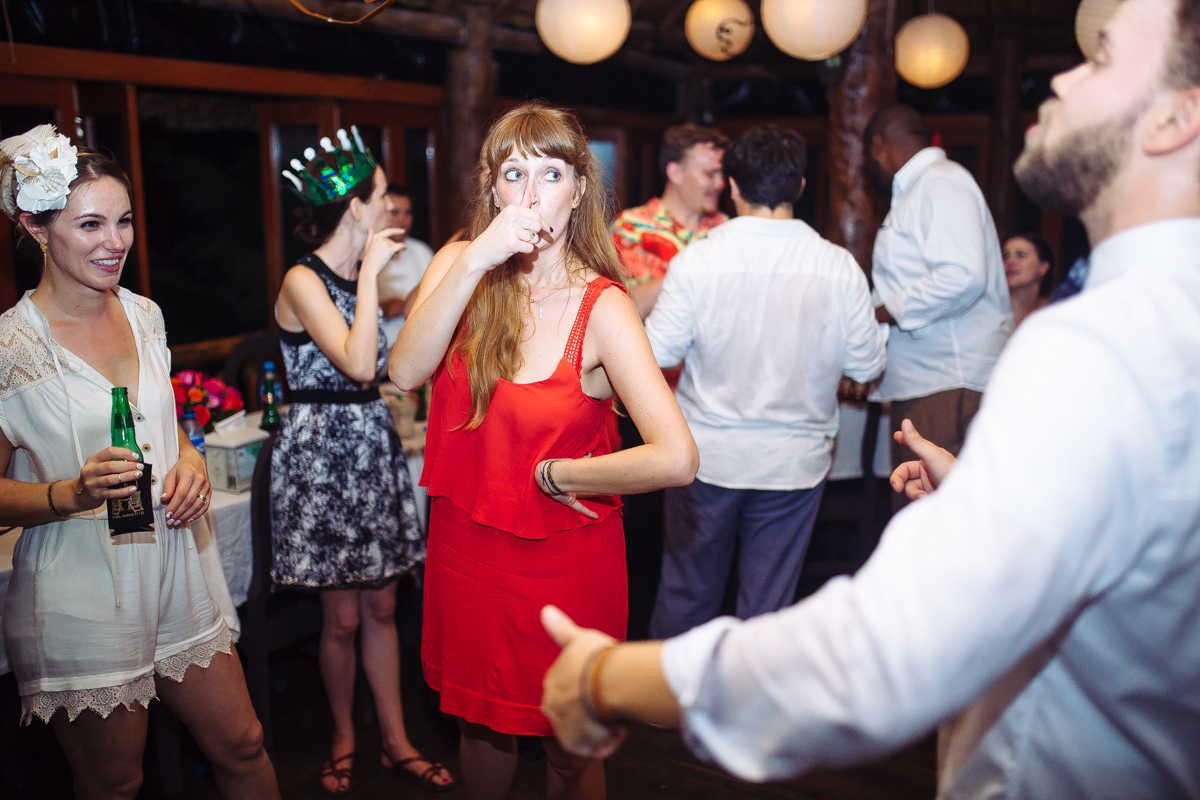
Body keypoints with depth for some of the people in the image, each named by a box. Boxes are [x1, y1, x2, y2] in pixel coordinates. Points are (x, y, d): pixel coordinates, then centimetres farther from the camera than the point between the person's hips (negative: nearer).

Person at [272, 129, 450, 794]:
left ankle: (396, 741, 22)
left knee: (381, 606, 11)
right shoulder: (304, 280, -12)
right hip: (323, 453, -7)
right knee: (343, 616, 4)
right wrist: (371, 273, -20)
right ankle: (344, 739, 25)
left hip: (372, 446, 7)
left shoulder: (359, 276, 10)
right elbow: (358, 363, -25)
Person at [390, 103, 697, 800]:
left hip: (564, 560, -4)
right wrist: (478, 260, -28)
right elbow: (406, 372, -20)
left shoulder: (601, 306, -19)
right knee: (481, 725, 24)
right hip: (465, 547, 4)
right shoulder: (458, 263, -3)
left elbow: (676, 459, -29)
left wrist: (554, 475, -17)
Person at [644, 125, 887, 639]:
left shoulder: (696, 260, -13)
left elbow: (657, 353, -9)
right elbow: (868, 366, -2)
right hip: (796, 461, 1)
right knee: (768, 603, 14)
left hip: (707, 455, -1)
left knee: (687, 592, 16)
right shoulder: (840, 268, -7)